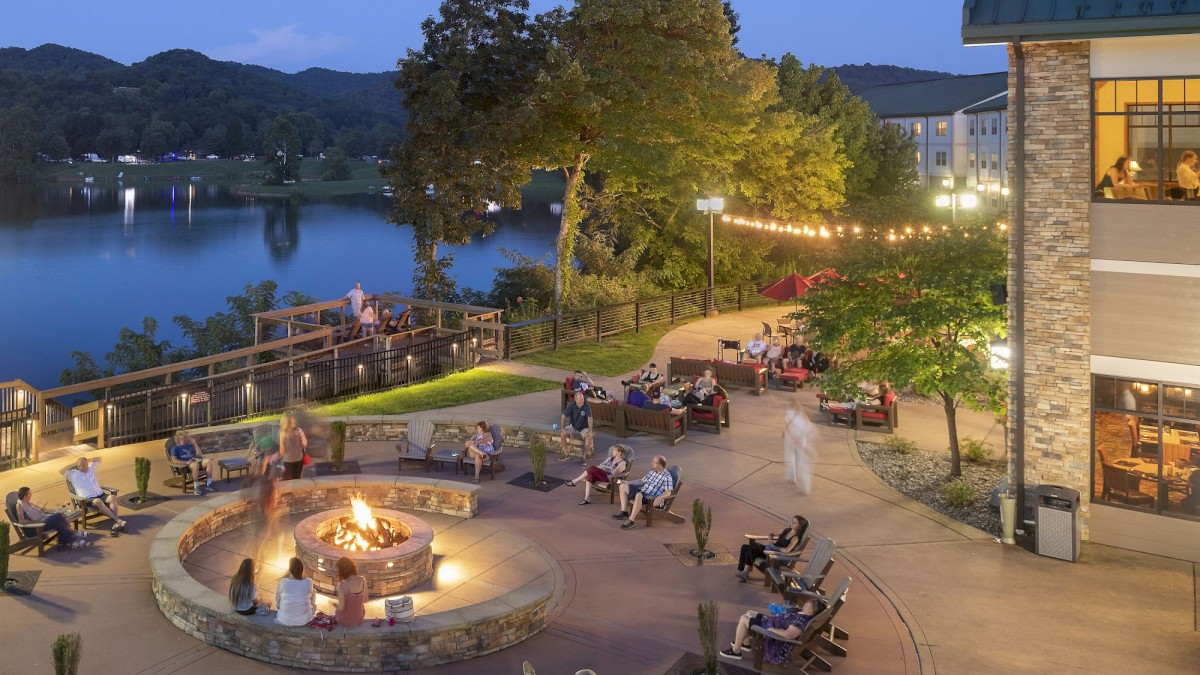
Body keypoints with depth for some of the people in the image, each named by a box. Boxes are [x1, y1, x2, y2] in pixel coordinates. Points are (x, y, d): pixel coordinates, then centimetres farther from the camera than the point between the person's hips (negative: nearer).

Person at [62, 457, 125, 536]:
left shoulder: (91, 469, 22)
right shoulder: (73, 474, 7)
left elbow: (98, 459, 33)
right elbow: (62, 471, -7)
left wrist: (87, 461, 23)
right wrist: (73, 465, 4)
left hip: (101, 495, 5)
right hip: (87, 499, -5)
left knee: (112, 497, -29)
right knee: (98, 501, -40)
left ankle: (115, 524, -41)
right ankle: (118, 520, -44)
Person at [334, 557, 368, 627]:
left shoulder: (342, 585, -27)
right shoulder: (363, 580, -13)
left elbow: (341, 608, -21)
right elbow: (365, 600, -1)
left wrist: (336, 605, -1)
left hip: (345, 621, -3)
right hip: (359, 619, 3)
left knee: (334, 613, 31)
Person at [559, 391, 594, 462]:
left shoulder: (586, 406, -20)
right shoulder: (571, 405, -14)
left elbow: (589, 418, -24)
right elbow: (564, 416, -9)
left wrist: (590, 431, -32)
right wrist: (563, 428, -16)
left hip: (583, 428, -2)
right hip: (573, 427, 2)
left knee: (589, 437, -31)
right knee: (562, 434, -22)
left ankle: (584, 457, -22)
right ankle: (566, 454, -8)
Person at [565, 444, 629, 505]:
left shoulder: (623, 462, 1)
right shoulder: (610, 458, 24)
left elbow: (614, 472, -11)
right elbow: (601, 465, 19)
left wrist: (604, 467, -11)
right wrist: (599, 467, -3)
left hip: (609, 478, -7)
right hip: (601, 474, 7)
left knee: (592, 468, -27)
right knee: (590, 475, -28)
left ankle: (574, 481, -19)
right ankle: (586, 499, -33)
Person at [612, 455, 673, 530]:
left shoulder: (667, 476, -10)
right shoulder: (652, 471, 15)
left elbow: (668, 492, -19)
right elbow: (642, 481, 25)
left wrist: (660, 497, -37)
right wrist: (629, 483, 18)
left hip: (653, 498, -9)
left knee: (638, 495, -41)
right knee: (623, 486, 2)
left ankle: (631, 521, -34)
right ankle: (624, 512, -4)